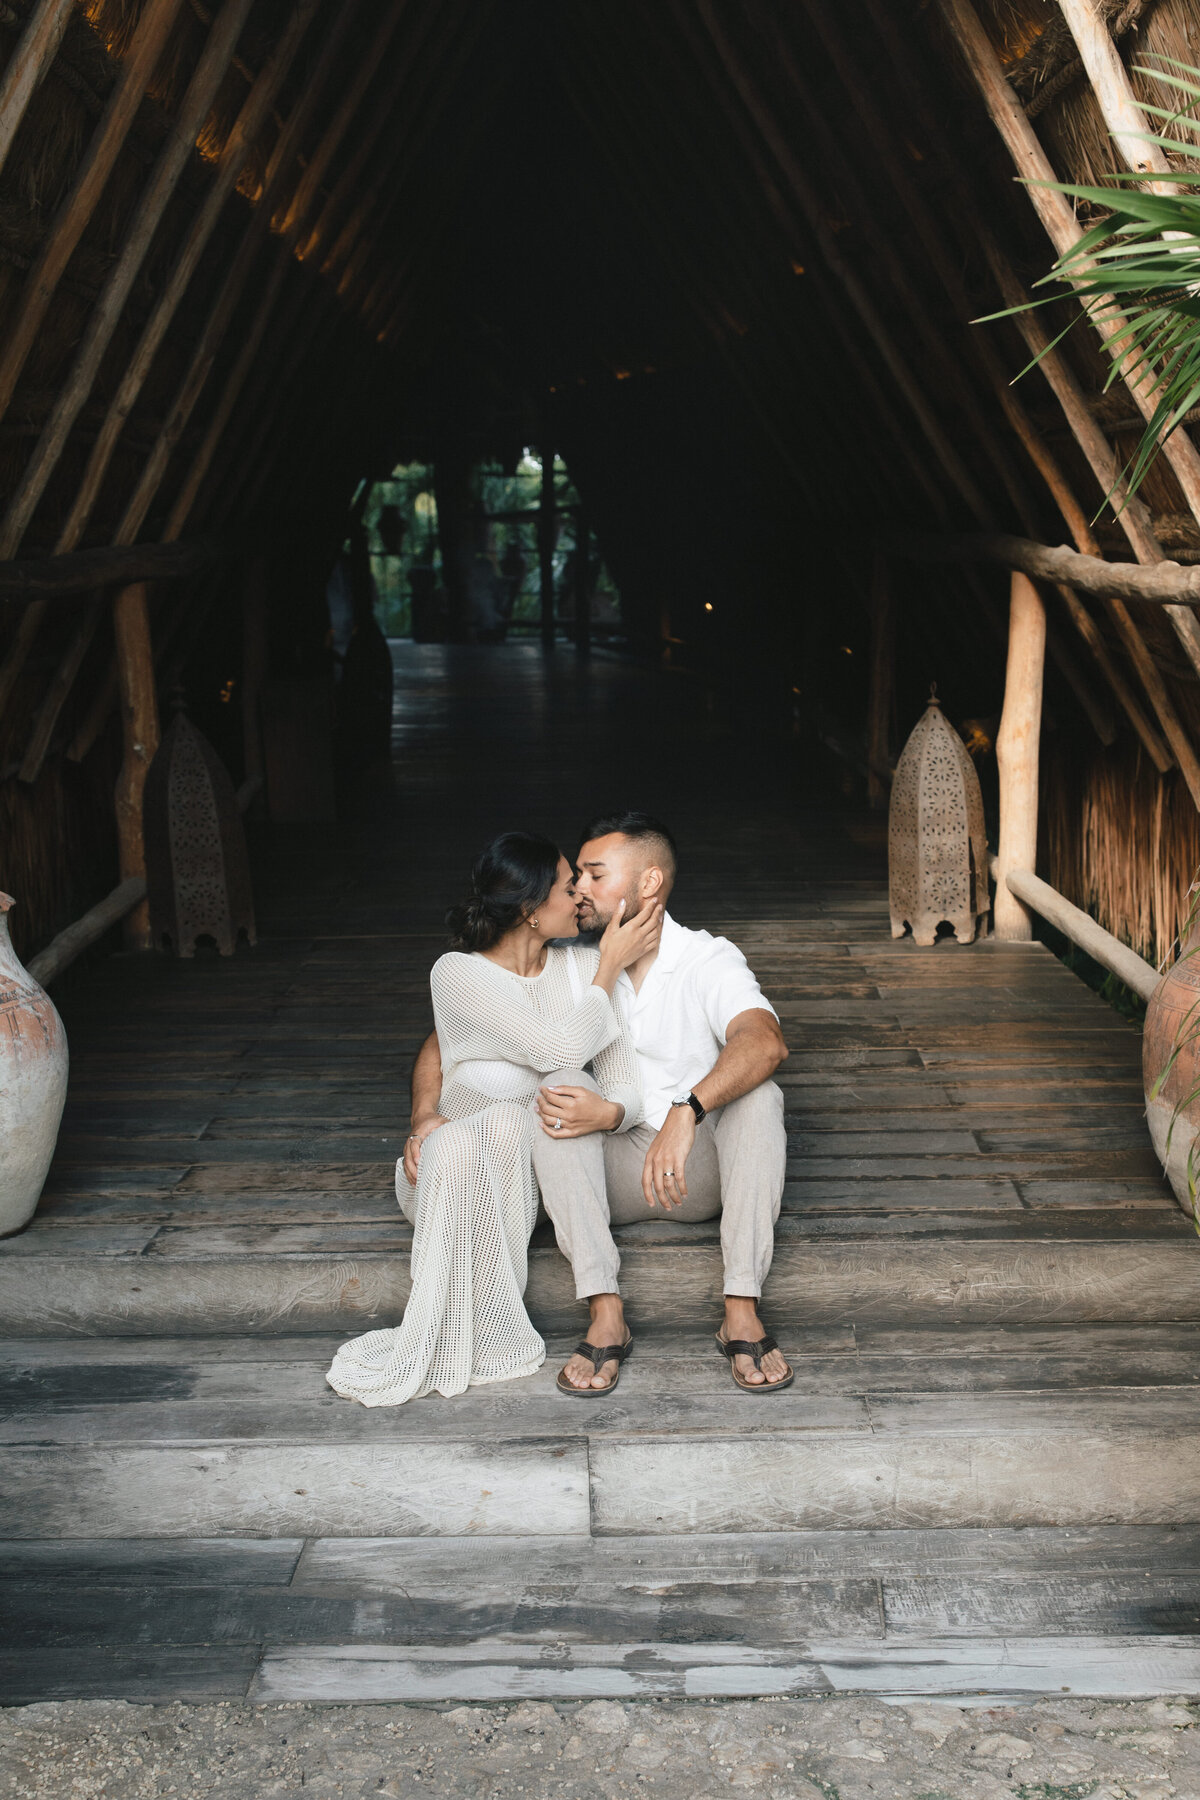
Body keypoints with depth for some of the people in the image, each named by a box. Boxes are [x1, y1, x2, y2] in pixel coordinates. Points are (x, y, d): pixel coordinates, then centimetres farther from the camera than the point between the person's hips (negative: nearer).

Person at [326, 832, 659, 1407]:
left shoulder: (583, 966, 0)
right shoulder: (457, 974, -13)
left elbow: (625, 1087, -3)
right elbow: (562, 1050, -23)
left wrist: (606, 1112, -27)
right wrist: (611, 966, -12)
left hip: (536, 1166, 2)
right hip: (445, 1174, -2)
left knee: (509, 1121, -34)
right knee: (454, 1143, -38)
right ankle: (485, 1337, -32)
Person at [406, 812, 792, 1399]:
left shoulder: (709, 960, -10)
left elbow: (765, 1042, -32)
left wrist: (685, 1113, -48)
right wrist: (425, 1120, -17)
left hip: (701, 1172, -2)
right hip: (609, 1175, 2)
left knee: (759, 1095, -29)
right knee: (563, 1086, -26)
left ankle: (742, 1312, -34)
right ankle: (605, 1310, -34)